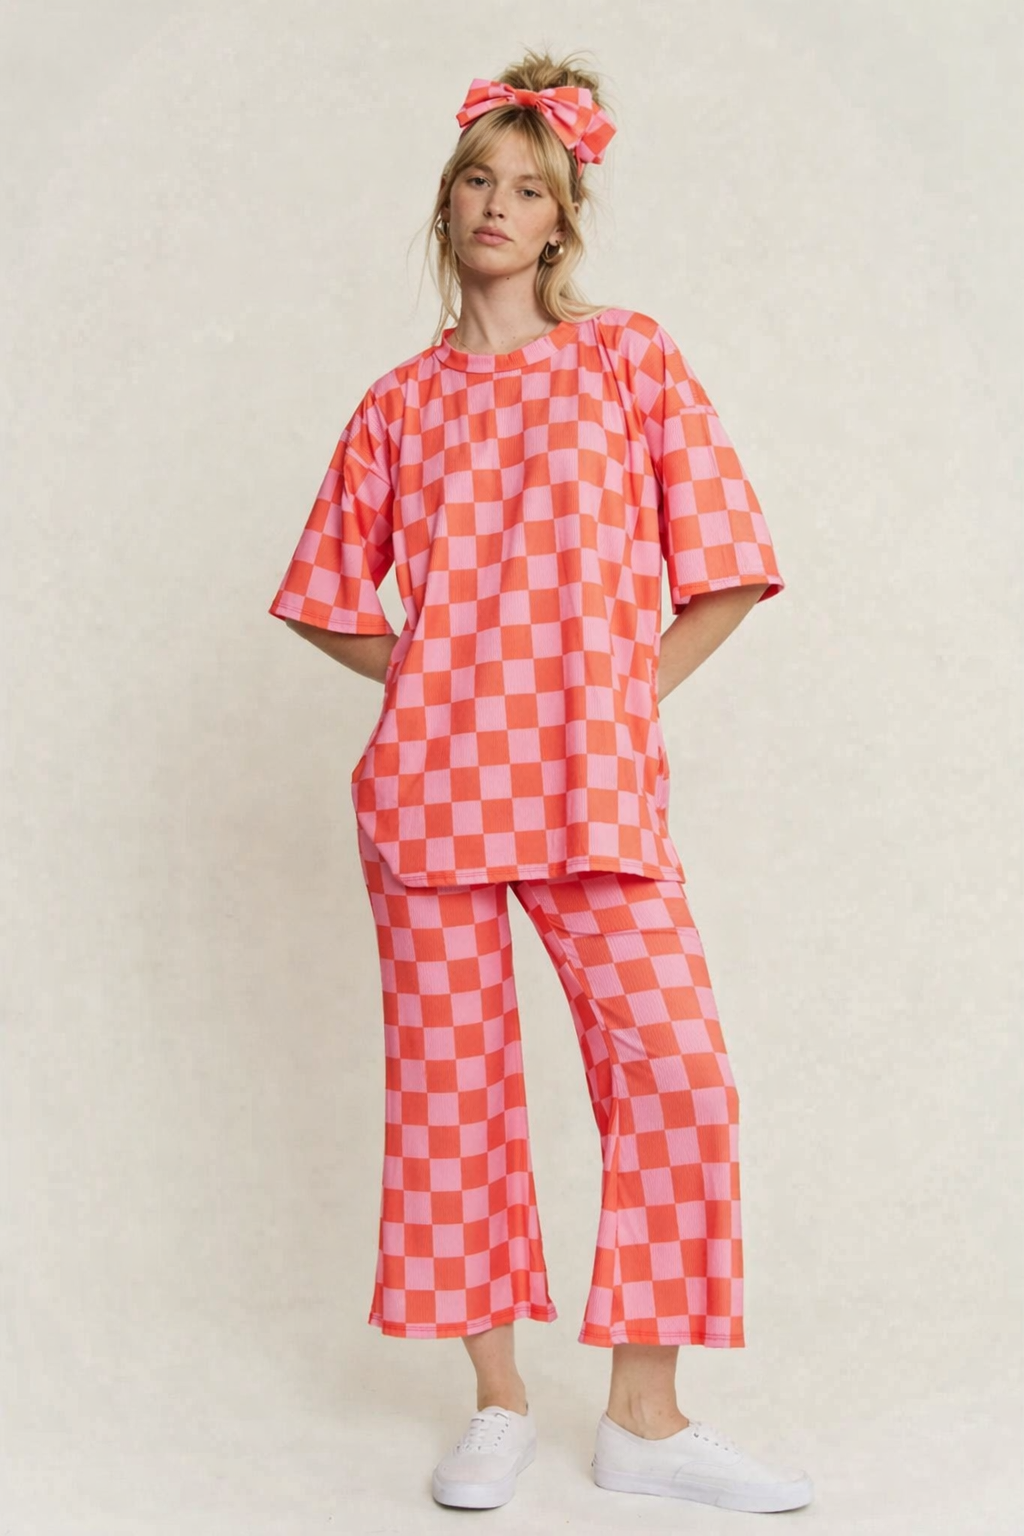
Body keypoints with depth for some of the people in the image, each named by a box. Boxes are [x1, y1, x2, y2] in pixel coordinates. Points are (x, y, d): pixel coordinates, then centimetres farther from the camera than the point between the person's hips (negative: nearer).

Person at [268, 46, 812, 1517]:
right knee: (449, 1078, 2)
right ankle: (500, 1405, 17)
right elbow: (329, 598, 18)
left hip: (595, 783, -1)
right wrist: (430, 681, 5)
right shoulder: (400, 401, 12)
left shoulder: (632, 358, 7)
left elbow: (723, 569, 5)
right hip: (433, 776, 1)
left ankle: (646, 1417, 5)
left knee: (676, 1065, -9)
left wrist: (620, 695, 1)